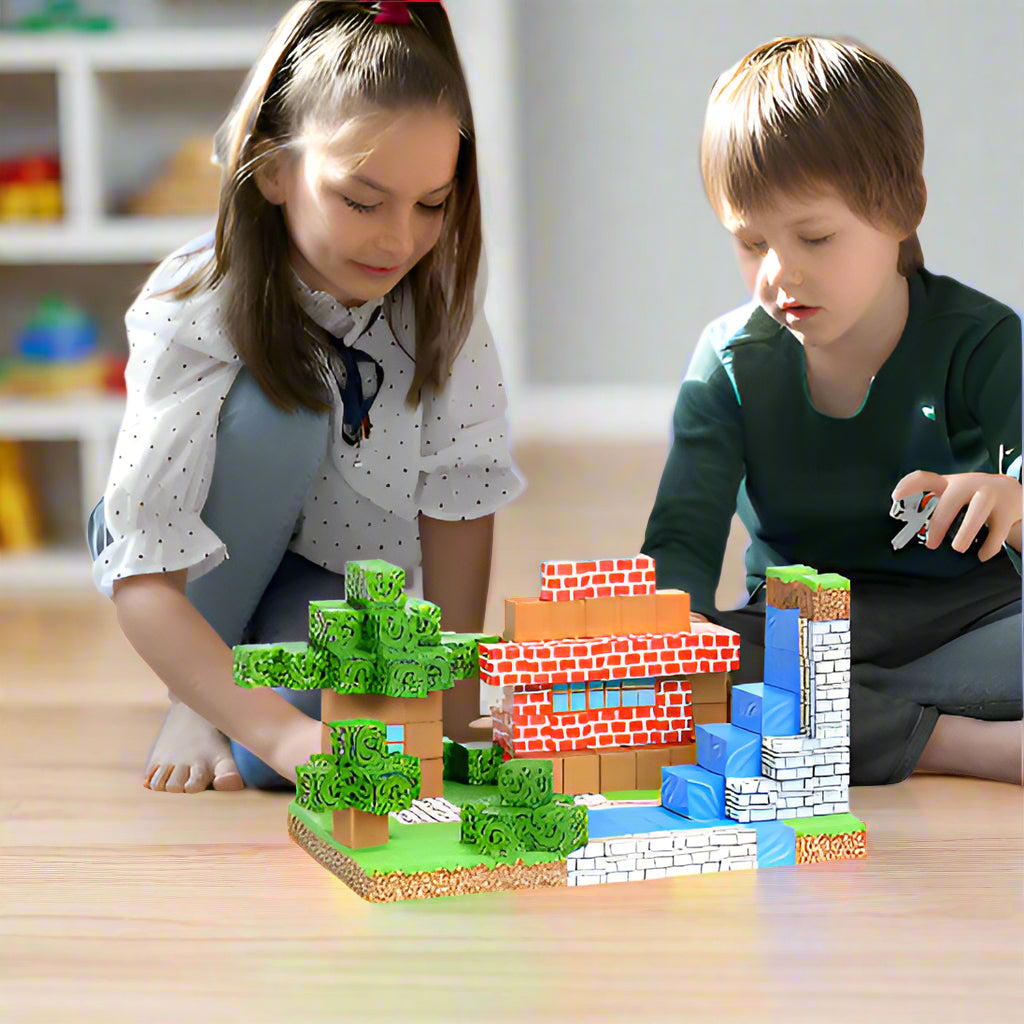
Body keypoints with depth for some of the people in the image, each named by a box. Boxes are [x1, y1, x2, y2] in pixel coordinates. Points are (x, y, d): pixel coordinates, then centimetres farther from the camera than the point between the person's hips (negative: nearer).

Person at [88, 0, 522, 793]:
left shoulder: (441, 294, -20)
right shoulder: (193, 317, -30)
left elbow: (459, 498, -13)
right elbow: (143, 581, -35)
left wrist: (456, 704, -18)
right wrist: (283, 734, -48)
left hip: (338, 574, 2)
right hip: (206, 565, -1)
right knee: (274, 410, -34)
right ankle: (196, 706, -13)